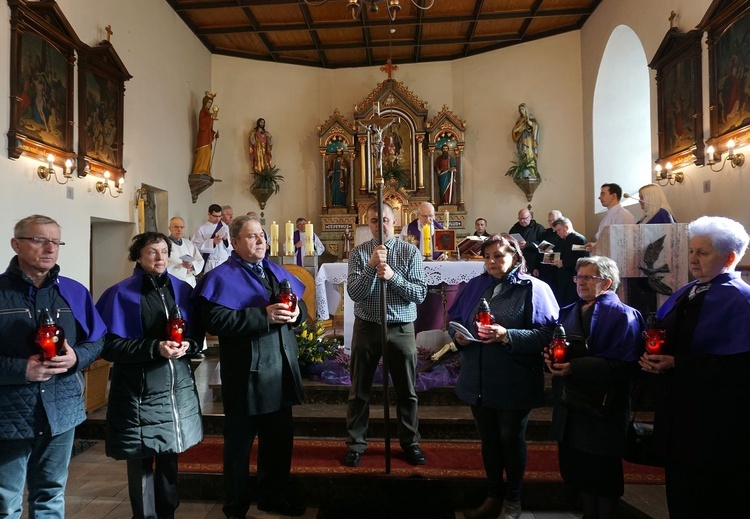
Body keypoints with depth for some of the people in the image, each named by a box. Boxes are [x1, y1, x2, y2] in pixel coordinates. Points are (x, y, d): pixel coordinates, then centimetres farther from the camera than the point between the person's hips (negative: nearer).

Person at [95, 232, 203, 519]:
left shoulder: (182, 290, 7)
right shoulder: (121, 294, -5)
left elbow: (197, 335, 11)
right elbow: (110, 345, -9)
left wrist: (187, 345, -11)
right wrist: (155, 348, -20)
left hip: (178, 386, 4)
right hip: (139, 390, -3)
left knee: (170, 455, 15)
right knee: (141, 460, 5)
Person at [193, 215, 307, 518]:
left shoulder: (277, 271, 12)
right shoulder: (222, 277, -10)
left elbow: (301, 306, 13)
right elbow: (215, 320, -24)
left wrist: (296, 312, -11)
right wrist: (264, 315, -27)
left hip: (281, 370, 7)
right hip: (247, 374, -6)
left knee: (280, 439, 19)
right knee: (240, 443, 11)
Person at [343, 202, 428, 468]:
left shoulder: (410, 252, -3)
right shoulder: (359, 253, -2)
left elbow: (420, 294, -10)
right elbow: (354, 293, -12)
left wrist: (393, 276, -23)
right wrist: (371, 265, -26)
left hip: (401, 328, 0)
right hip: (367, 326, 0)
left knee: (407, 391, 13)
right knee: (359, 391, 12)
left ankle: (410, 443, 33)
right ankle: (355, 444, 30)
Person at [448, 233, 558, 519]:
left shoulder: (534, 288, -9)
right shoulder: (475, 285, 6)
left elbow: (545, 333, -17)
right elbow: (455, 319, 9)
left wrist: (507, 335, -27)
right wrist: (457, 335, -12)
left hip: (513, 383, -4)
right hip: (478, 380, 5)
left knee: (511, 441, 14)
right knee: (489, 440, 18)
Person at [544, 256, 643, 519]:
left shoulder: (622, 316, -11)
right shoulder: (568, 312, 12)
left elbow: (625, 365, -22)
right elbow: (558, 349, 15)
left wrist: (576, 367, -27)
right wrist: (551, 357, -9)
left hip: (602, 408, -6)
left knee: (603, 475, 11)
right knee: (578, 470, 17)